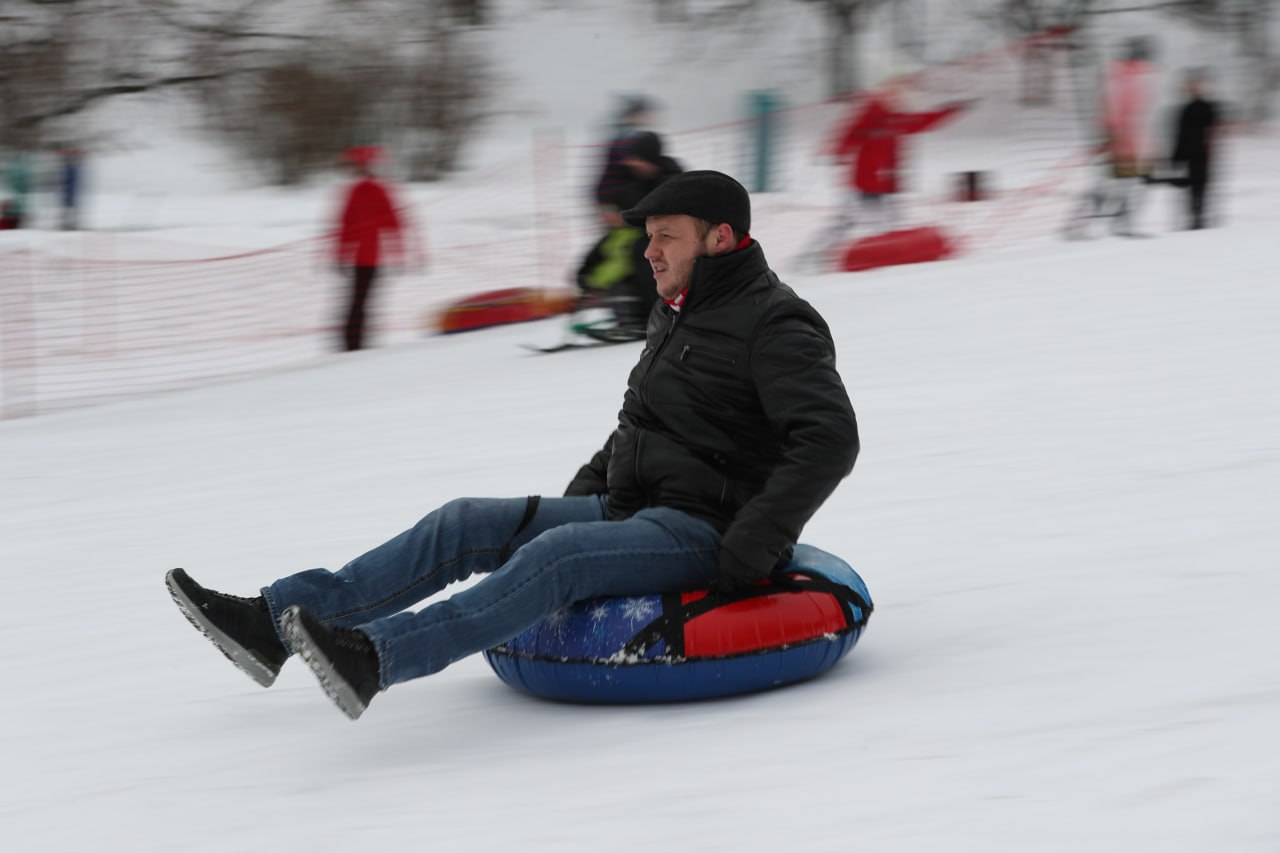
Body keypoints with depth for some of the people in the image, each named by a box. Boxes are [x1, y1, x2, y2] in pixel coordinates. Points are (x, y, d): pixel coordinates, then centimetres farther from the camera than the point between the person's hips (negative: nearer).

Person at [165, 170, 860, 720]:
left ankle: (373, 658, -51)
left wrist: (748, 556, -25)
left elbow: (829, 438, -22)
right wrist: (586, 491, 16)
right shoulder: (678, 314, 19)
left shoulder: (775, 323, -11)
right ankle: (276, 619, -12)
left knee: (559, 554, -34)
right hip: (630, 509, 9)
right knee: (464, 525, -4)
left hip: (701, 529, -9)